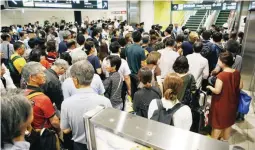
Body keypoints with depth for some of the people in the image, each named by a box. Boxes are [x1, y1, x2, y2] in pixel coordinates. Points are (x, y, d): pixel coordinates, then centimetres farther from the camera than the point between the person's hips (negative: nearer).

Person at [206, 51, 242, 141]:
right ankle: (225, 141, 42)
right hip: (232, 102, 6)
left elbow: (217, 91, -26)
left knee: (218, 123, 11)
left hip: (221, 104, -6)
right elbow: (240, 87, 2)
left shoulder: (221, 75, -27)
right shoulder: (237, 73, -6)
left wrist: (210, 87, -8)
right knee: (228, 121, 23)